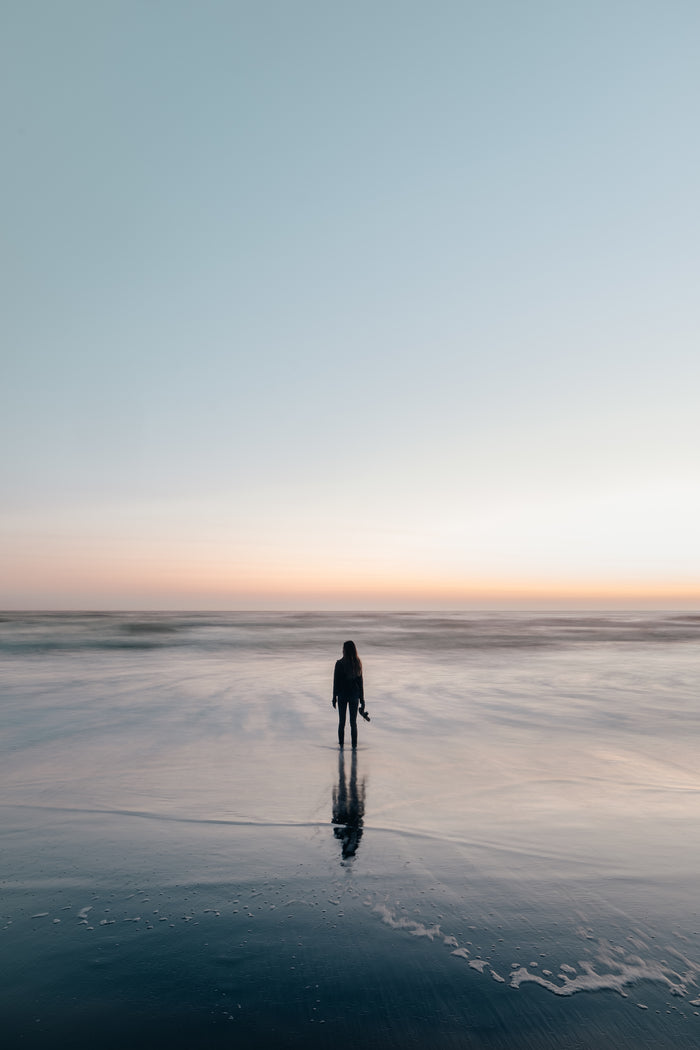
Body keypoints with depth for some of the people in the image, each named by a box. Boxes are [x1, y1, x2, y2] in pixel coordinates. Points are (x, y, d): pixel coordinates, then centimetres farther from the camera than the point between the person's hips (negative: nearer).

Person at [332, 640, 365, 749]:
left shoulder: (339, 664, -13)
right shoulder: (357, 663, -3)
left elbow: (336, 681, -9)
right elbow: (360, 682, 2)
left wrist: (334, 697, 1)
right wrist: (362, 699, 9)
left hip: (342, 695, -2)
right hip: (354, 695, 2)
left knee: (341, 722, 11)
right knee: (353, 722, 10)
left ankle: (341, 743, 15)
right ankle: (354, 744, 11)